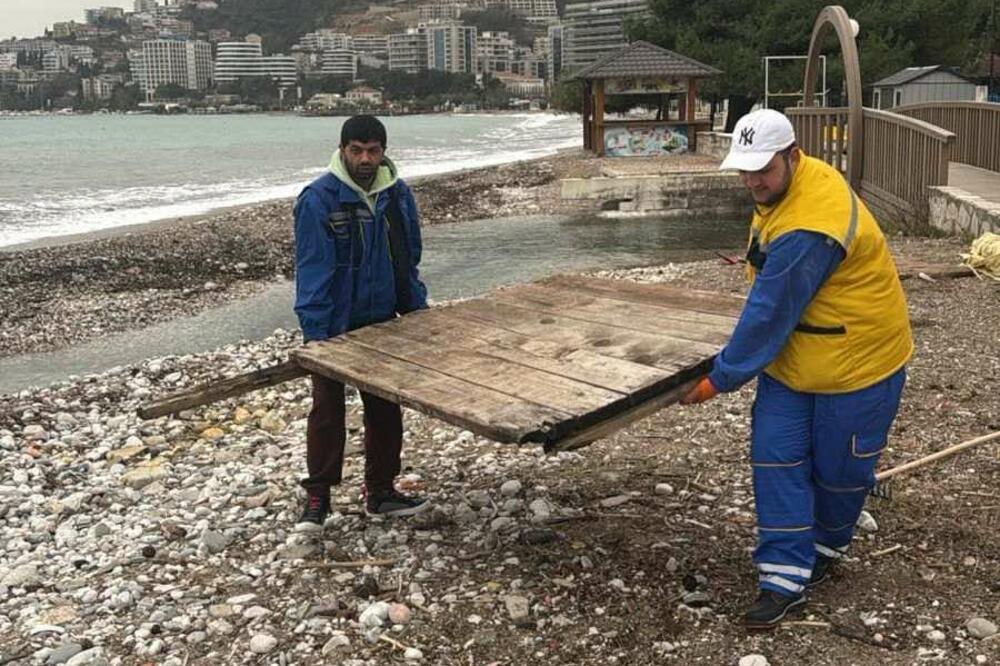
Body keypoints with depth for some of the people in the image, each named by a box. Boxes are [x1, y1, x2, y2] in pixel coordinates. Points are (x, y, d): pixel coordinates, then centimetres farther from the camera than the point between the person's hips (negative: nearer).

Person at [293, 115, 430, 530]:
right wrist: (314, 332, -22)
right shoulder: (319, 199, -16)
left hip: (382, 323, 5)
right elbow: (312, 269, -18)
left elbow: (408, 260, 11)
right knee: (327, 410, 4)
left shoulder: (397, 194, 1)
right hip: (334, 327, -5)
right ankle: (317, 497, 17)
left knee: (385, 409, 12)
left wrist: (418, 310, 8)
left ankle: (381, 491, 26)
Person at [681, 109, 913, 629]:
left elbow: (769, 316, -29)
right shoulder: (788, 184, -2)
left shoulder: (805, 230, -33)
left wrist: (719, 380, -20)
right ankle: (786, 577, 5)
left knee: (838, 470, 10)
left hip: (856, 361, -8)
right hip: (791, 358, 9)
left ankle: (824, 549, 37)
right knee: (776, 457, 0)